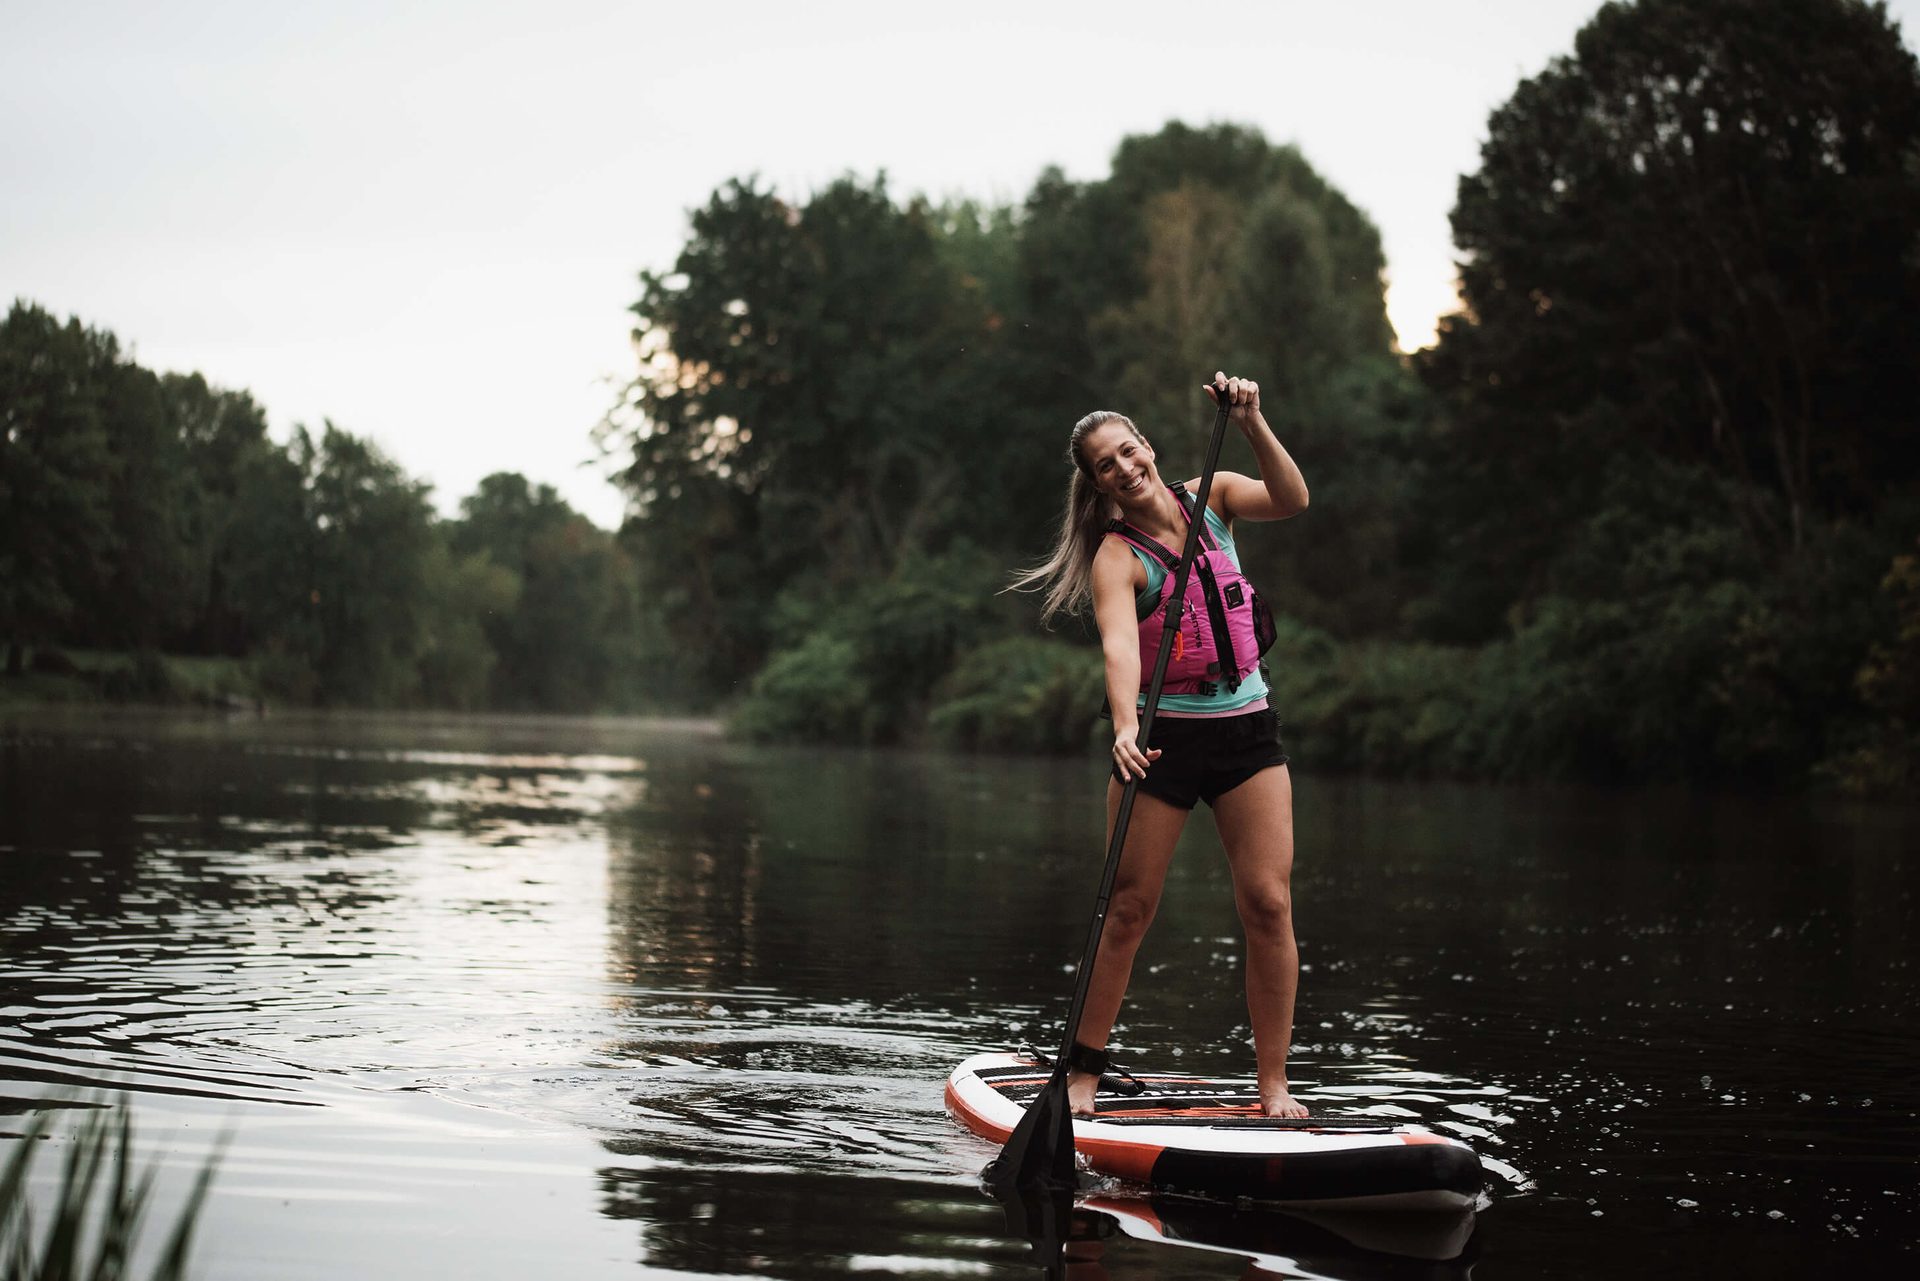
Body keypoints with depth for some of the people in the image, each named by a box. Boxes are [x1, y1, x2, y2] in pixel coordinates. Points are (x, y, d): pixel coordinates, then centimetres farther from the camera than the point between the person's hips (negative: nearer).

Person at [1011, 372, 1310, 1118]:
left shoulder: (1210, 497, 6)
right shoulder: (1117, 557, -8)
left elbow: (1290, 501, -11)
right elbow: (1119, 645, -26)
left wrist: (1251, 425, -24)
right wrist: (1124, 727, -43)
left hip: (1246, 728, 3)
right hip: (1160, 734, -3)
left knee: (1269, 902, -5)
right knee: (1129, 908, 0)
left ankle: (1274, 1083, 0)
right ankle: (1083, 1071, 12)